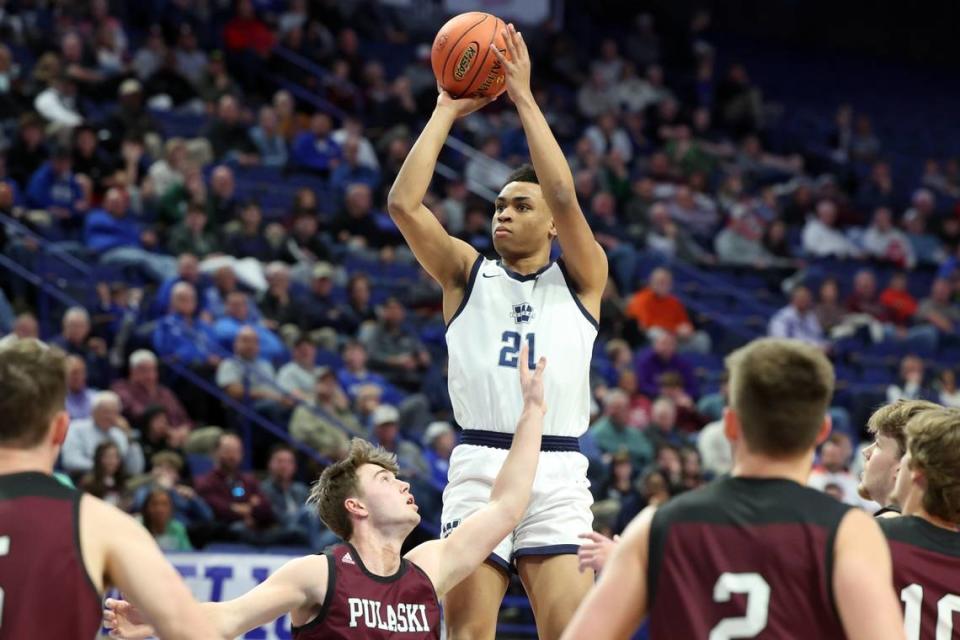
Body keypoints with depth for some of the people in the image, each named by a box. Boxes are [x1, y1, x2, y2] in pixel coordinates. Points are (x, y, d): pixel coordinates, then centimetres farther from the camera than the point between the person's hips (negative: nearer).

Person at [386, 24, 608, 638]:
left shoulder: (581, 279, 11)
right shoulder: (467, 274, 14)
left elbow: (564, 198, -7)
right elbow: (403, 204, 0)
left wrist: (524, 97, -5)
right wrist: (447, 110, 3)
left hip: (557, 473, -1)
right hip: (479, 469, 1)